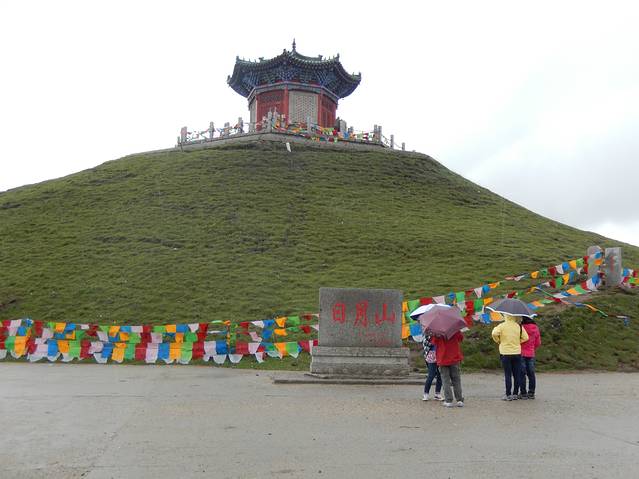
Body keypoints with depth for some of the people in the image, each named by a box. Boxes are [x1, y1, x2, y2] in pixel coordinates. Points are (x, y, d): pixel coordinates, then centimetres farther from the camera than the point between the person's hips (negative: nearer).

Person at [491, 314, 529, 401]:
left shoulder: (502, 326, -9)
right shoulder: (519, 326, 0)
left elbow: (494, 334, -22)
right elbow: (525, 337, 0)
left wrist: (498, 341, -3)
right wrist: (517, 342, 14)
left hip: (505, 354, -3)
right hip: (517, 353, 3)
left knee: (508, 375, 2)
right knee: (517, 374, 10)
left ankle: (508, 395, 3)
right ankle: (515, 394, 15)